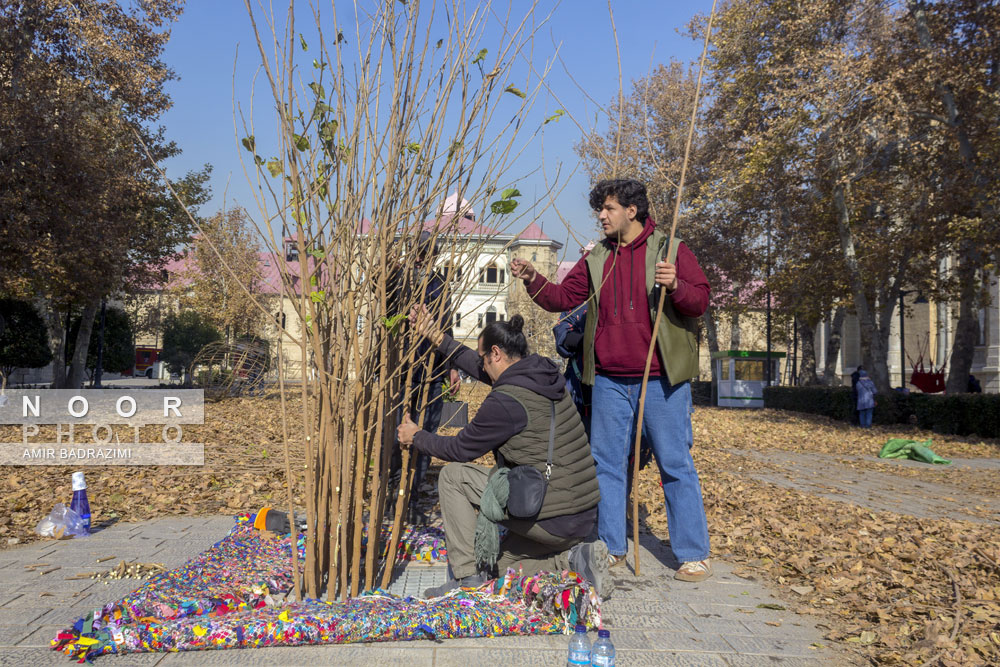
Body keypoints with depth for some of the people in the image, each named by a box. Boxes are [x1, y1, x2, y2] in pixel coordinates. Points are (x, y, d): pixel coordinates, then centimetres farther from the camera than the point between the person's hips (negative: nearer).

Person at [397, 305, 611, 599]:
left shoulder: (506, 401, -17)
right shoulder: (544, 374, 8)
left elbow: (461, 449, -4)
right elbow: (485, 371, 23)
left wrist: (416, 438, 13)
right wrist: (439, 339, 27)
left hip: (549, 519, -9)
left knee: (453, 475, 4)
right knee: (505, 559, 29)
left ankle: (468, 578, 8)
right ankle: (574, 558, 7)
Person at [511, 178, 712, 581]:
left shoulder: (670, 251, 0)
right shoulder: (596, 260, 13)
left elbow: (700, 301, -4)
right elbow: (563, 297, 9)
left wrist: (675, 286, -23)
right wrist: (532, 279, -6)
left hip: (661, 379, -4)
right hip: (610, 380, 5)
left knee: (675, 464, 2)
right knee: (607, 462, 10)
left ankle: (693, 555, 13)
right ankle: (611, 547, 23)